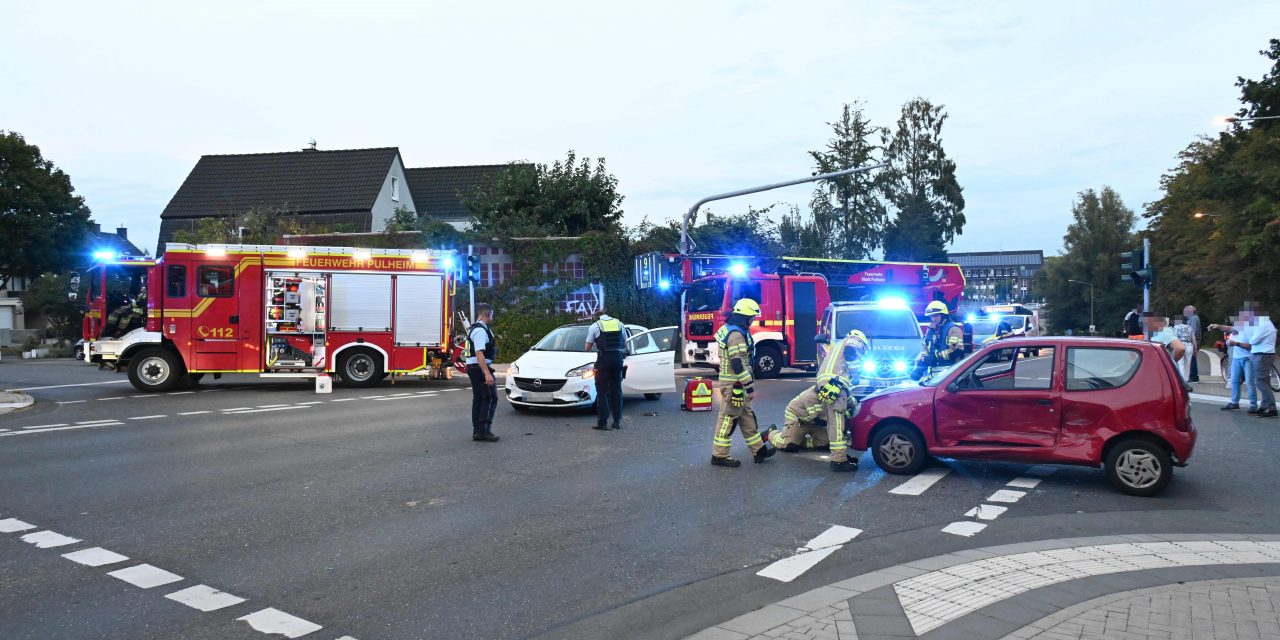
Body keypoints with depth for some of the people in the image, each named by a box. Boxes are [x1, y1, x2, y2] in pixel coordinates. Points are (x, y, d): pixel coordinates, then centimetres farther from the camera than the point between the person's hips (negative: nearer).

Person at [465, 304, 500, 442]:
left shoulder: (475, 328, 16)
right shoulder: (480, 331, -17)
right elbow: (479, 353, -26)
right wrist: (487, 373, -31)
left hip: (473, 368, 11)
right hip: (480, 368, -11)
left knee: (478, 399, 13)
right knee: (491, 398, -7)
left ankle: (477, 431, 17)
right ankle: (484, 430, -8)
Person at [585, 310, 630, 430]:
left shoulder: (595, 326, 2)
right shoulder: (620, 324, 13)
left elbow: (588, 347, 3)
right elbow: (625, 344, 14)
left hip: (603, 359, -3)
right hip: (618, 358, 3)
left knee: (602, 391, 2)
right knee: (616, 390, 13)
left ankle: (602, 422, -1)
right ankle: (617, 421, 16)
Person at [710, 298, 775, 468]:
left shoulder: (733, 330, 13)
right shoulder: (736, 334, -20)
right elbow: (737, 365, -25)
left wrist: (748, 384, 23)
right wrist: (750, 386, -21)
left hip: (737, 383, 11)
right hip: (734, 384, -11)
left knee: (747, 417, 15)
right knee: (728, 418, -3)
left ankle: (758, 450, 22)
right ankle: (719, 455, 4)